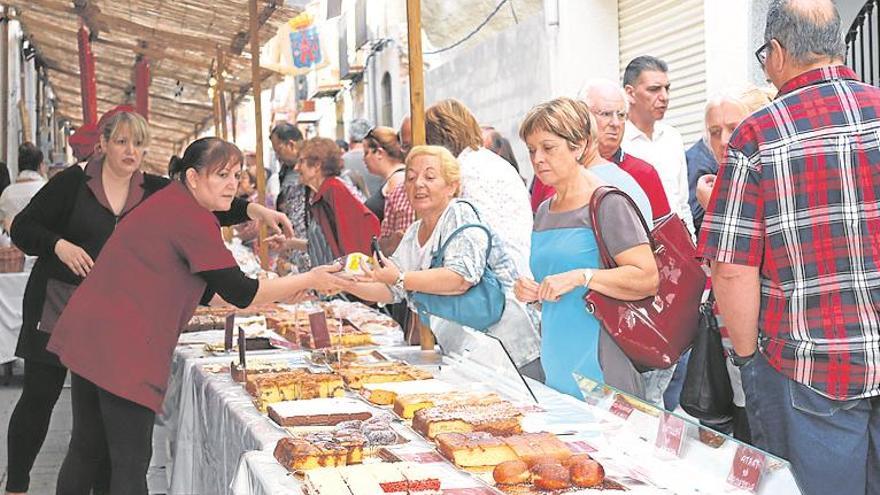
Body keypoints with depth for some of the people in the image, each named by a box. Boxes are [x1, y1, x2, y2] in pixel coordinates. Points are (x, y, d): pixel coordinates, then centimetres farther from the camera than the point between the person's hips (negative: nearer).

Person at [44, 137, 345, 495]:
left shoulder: (167, 203, 17)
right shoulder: (194, 219, -14)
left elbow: (201, 290, 23)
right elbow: (239, 293, -12)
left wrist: (276, 294, 20)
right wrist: (309, 280, -3)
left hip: (87, 332, 10)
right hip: (122, 348, -10)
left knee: (86, 447, 20)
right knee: (131, 464, -3)